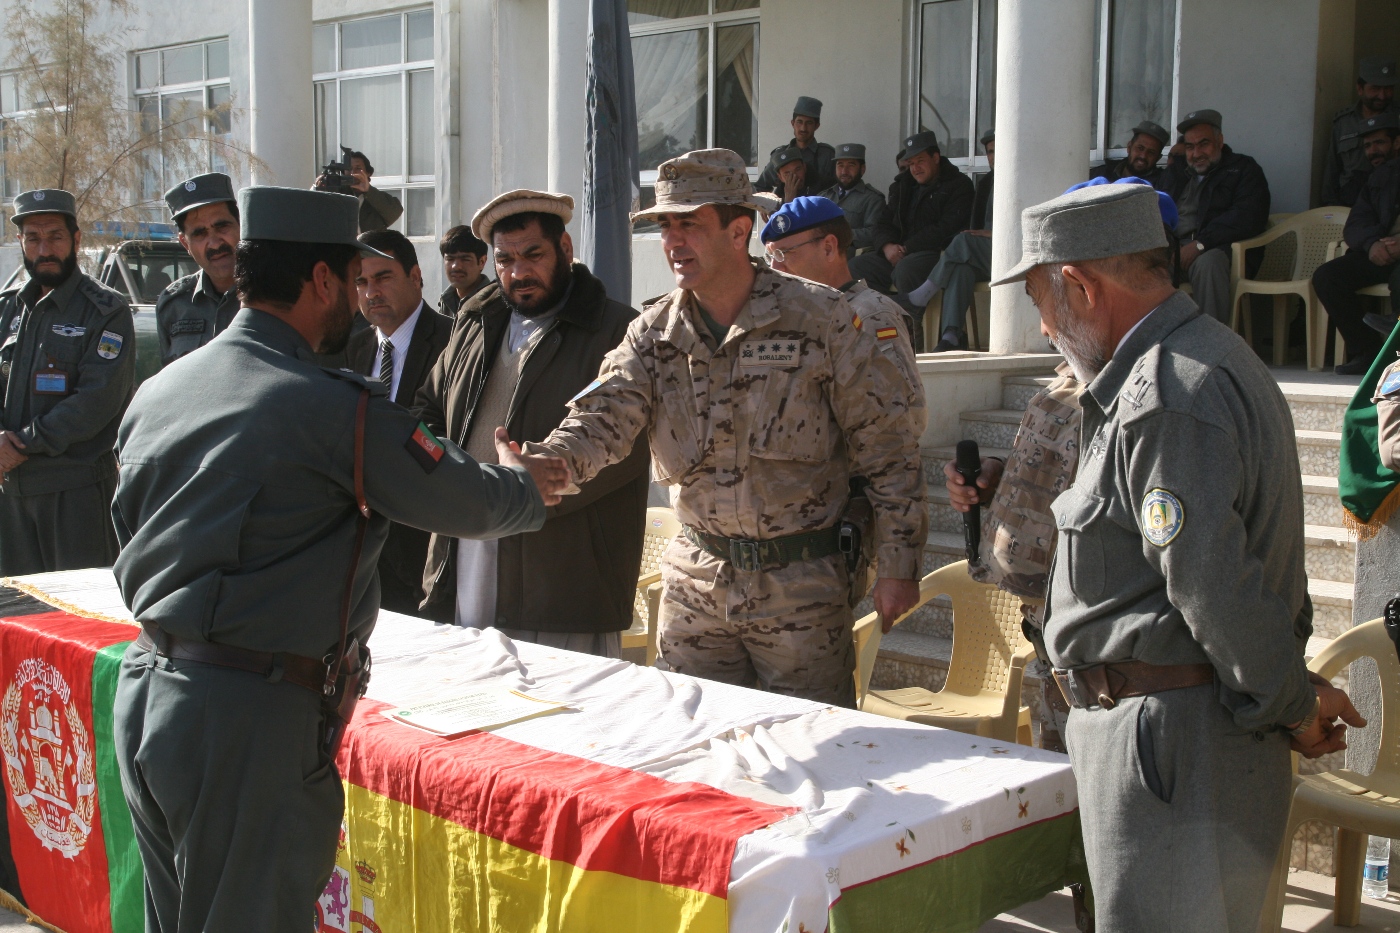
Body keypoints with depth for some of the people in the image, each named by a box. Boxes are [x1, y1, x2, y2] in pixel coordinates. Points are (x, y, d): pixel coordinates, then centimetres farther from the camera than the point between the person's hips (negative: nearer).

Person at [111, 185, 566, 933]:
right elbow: (469, 503, -5)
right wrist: (525, 484, 16)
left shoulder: (154, 393, 9)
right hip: (250, 715, -8)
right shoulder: (334, 408, -14)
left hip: (143, 692, 8)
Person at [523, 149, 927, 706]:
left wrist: (898, 566, -7)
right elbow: (605, 416, -13)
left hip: (803, 585, -3)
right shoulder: (653, 333, 3)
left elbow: (885, 447, -6)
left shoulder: (822, 319, -8)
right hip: (695, 584, 4)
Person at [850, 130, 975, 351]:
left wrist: (906, 249, -16)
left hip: (938, 253, -7)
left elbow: (945, 230, -13)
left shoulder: (959, 185, 0)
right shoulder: (903, 185, 22)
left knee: (905, 269, -38)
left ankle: (913, 338, -29)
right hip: (899, 253, 7)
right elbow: (885, 223, 17)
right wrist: (887, 246, -7)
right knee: (857, 266, -17)